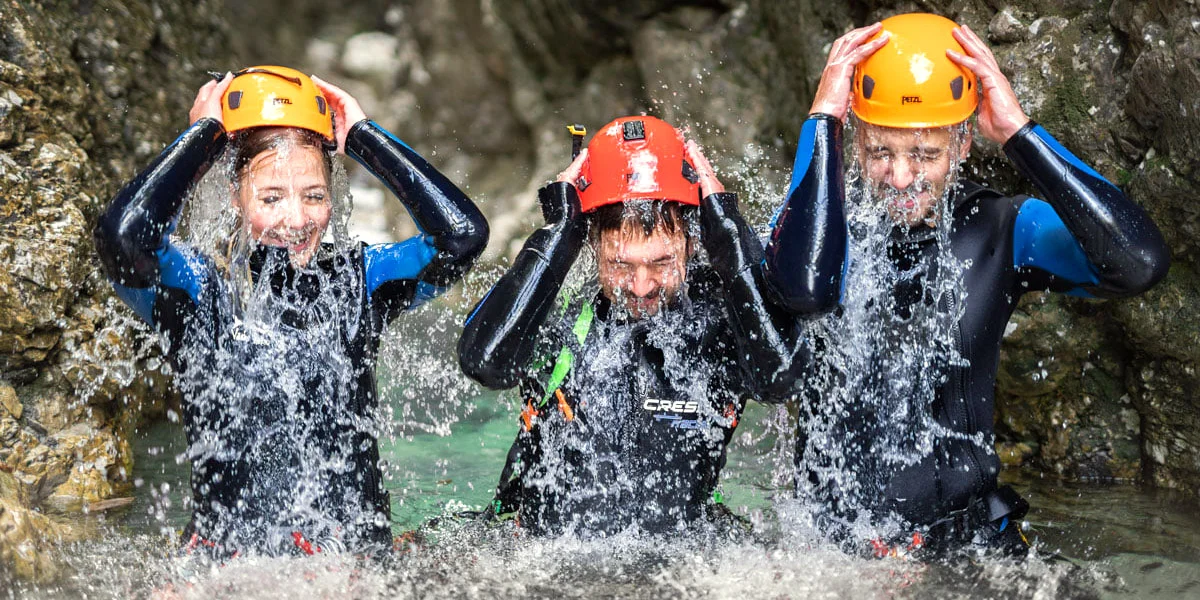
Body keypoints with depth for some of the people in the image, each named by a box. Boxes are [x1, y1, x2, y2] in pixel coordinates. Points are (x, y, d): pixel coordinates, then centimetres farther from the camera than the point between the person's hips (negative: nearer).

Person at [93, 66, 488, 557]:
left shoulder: (358, 281, 9)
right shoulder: (199, 291, 1)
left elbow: (463, 234, -4)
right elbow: (122, 235, -19)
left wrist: (360, 134, 2)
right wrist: (205, 134, -5)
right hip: (226, 550, -3)